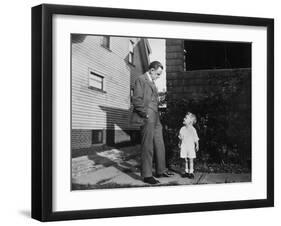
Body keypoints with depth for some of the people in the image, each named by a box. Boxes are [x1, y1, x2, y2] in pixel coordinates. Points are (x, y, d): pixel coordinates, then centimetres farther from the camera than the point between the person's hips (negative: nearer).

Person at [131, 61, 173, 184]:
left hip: (155, 120, 9)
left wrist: (156, 116, 17)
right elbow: (136, 100, -15)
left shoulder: (151, 82, 22)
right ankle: (147, 175, 1)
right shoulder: (141, 80, -7)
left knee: (160, 146, 13)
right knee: (147, 148, -5)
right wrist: (145, 114, -16)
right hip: (146, 119, -9)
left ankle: (161, 171, 23)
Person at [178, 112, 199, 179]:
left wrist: (197, 146, -8)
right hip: (184, 146, 4)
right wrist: (180, 143, 4)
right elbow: (180, 137, 15)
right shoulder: (182, 129, 5)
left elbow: (196, 138, -4)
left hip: (191, 146, -4)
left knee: (191, 160, -1)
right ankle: (186, 172, 18)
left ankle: (191, 172, 5)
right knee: (186, 160, 10)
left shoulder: (192, 129, -7)